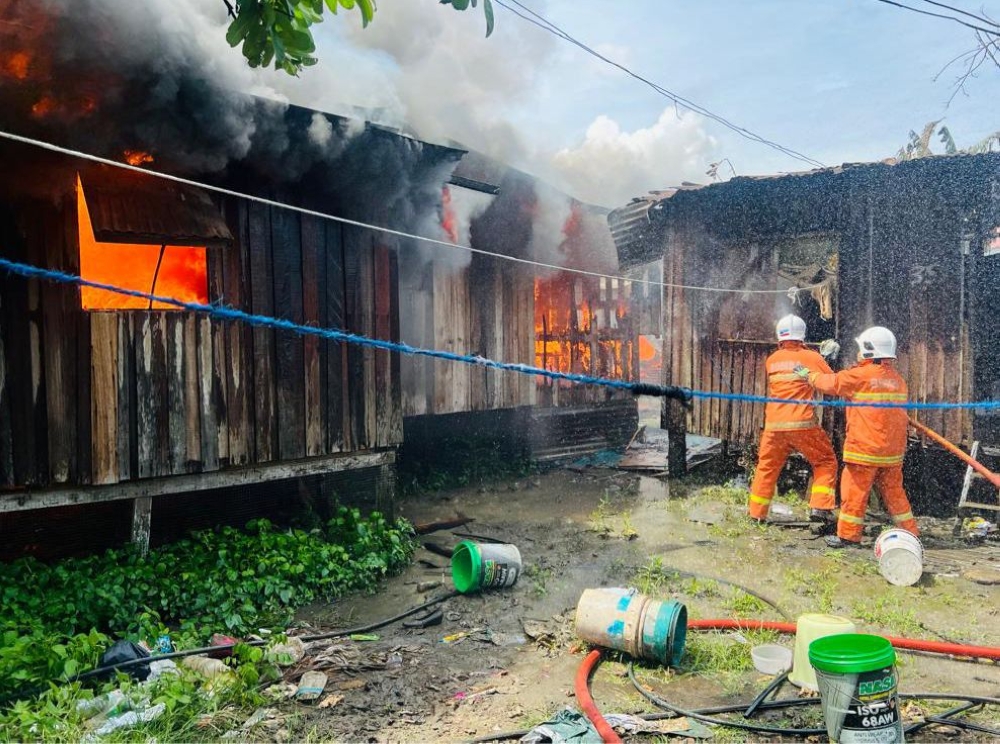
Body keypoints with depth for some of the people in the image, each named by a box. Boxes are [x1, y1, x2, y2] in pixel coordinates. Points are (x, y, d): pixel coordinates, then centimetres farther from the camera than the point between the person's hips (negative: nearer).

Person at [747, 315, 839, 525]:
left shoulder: (771, 360, 11)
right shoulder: (811, 357, -2)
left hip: (774, 425, 4)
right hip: (802, 423, -4)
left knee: (767, 466, 15)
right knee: (825, 462, 13)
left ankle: (755, 513, 19)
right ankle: (820, 507, 1)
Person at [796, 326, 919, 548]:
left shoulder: (860, 375, -12)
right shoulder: (898, 380, 8)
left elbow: (831, 383, -2)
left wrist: (808, 374, 14)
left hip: (865, 448, -7)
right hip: (893, 450, 7)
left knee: (855, 490, 1)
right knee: (894, 491, 16)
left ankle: (848, 534, 7)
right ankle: (910, 532, 22)